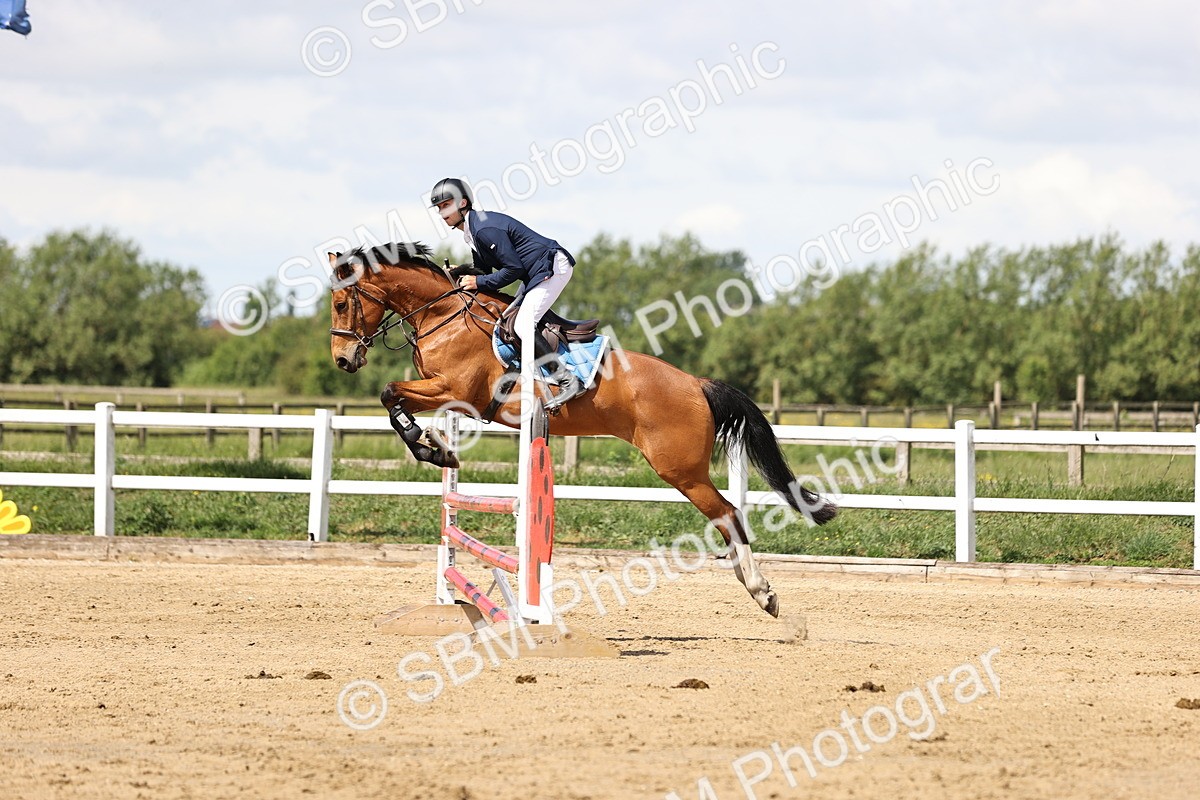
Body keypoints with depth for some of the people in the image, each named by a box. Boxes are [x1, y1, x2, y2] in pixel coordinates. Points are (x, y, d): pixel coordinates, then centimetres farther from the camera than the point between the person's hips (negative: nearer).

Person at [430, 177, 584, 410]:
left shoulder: (485, 229, -21)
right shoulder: (471, 232, 12)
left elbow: (514, 269, -22)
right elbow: (485, 271, 19)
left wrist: (479, 282, -17)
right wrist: (463, 276, 1)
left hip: (552, 267, -11)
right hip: (536, 273, 11)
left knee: (523, 327, -20)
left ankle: (569, 381, -21)